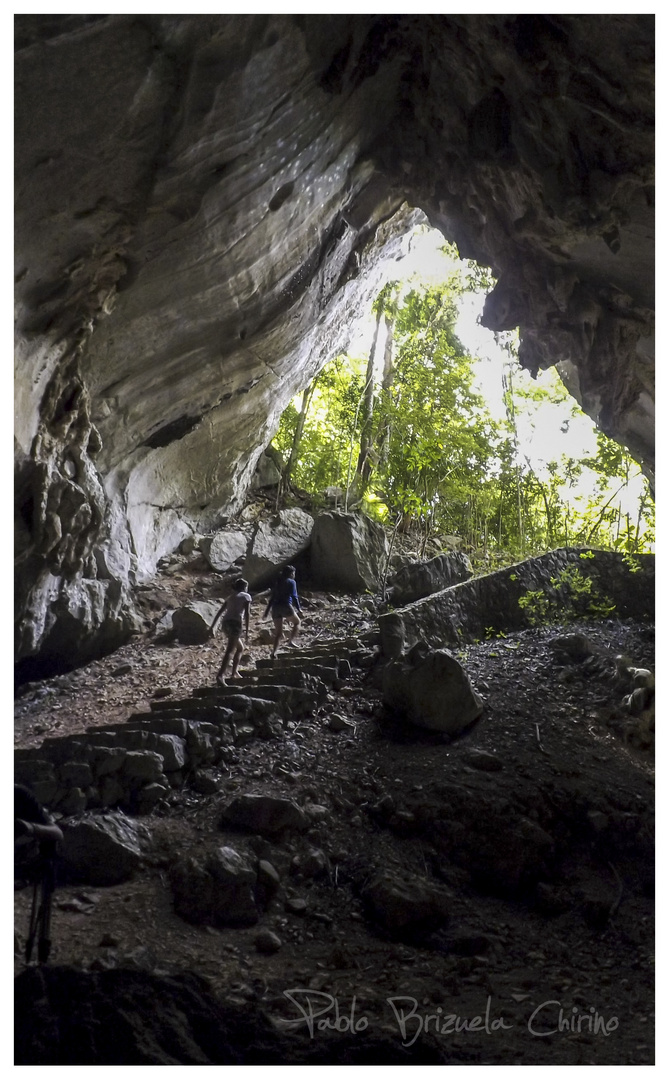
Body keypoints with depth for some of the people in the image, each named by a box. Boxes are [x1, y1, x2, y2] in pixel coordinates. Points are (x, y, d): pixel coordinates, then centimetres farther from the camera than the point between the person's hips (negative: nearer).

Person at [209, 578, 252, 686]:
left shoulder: (231, 597, 25)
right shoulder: (246, 596, 9)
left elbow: (219, 612, 19)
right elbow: (246, 614, -4)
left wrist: (212, 627, 18)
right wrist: (247, 631, -8)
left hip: (226, 623, 7)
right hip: (235, 623, -7)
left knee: (240, 648, 24)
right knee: (230, 651, -16)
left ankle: (234, 672, 19)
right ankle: (220, 675, -32)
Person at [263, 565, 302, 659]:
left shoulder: (277, 582, 20)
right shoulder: (291, 582, 2)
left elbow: (271, 598, 20)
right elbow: (294, 596, -9)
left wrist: (267, 611, 21)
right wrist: (298, 609, -9)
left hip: (275, 608, 6)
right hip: (286, 606, -6)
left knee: (278, 633, 9)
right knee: (297, 622, 19)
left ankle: (273, 653, -4)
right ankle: (291, 640, -2)